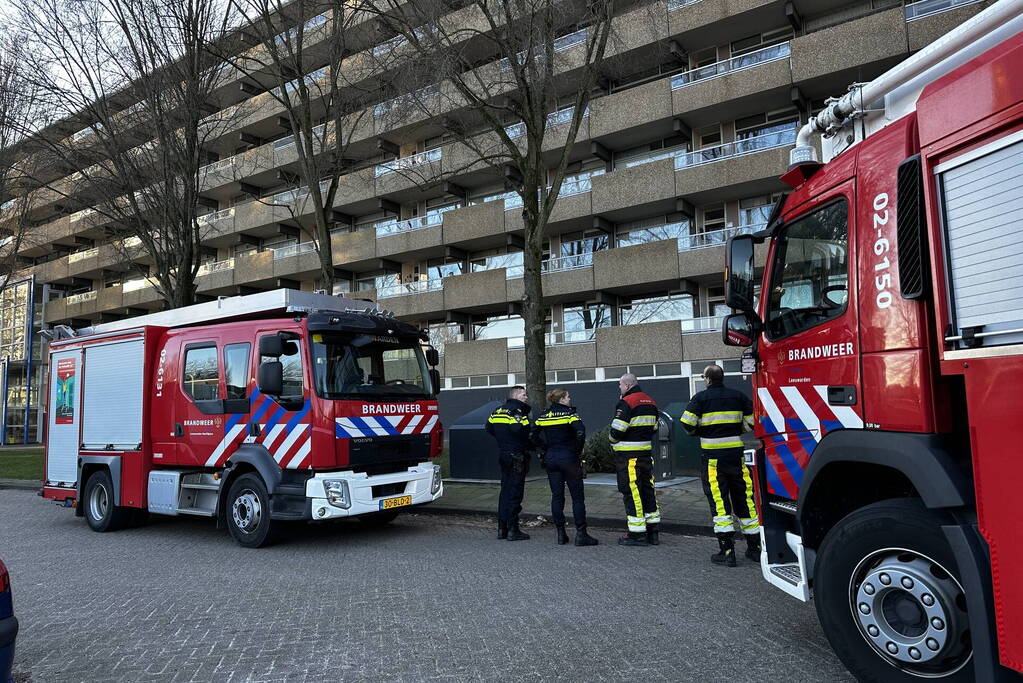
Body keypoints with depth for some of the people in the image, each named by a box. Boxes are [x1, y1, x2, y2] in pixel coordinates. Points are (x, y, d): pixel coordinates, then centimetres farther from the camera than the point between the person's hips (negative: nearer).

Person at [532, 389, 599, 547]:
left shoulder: (543, 416, 8)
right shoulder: (569, 413, -9)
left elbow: (533, 434, 9)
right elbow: (580, 431, -23)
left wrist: (543, 450, 14)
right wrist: (578, 451, -10)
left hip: (550, 459, 5)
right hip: (568, 458, -5)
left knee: (556, 496, 10)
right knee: (577, 497, 3)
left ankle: (560, 534, 13)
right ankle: (581, 534, 1)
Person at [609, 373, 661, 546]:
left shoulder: (626, 403, -14)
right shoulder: (651, 403, 13)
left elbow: (617, 430, -18)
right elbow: (654, 428, 16)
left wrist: (614, 442, 2)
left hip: (628, 455, -8)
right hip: (646, 453, 8)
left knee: (632, 493, -3)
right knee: (647, 490, 13)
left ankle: (637, 534, 1)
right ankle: (652, 532, 19)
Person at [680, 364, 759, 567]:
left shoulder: (701, 397, -5)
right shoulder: (738, 396, 6)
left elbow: (687, 423, -11)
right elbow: (752, 421, 3)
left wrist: (698, 432, 10)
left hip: (713, 457, -4)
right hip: (736, 455, 4)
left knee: (719, 501, 1)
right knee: (744, 499, 13)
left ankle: (727, 551, -2)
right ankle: (754, 547, 21)